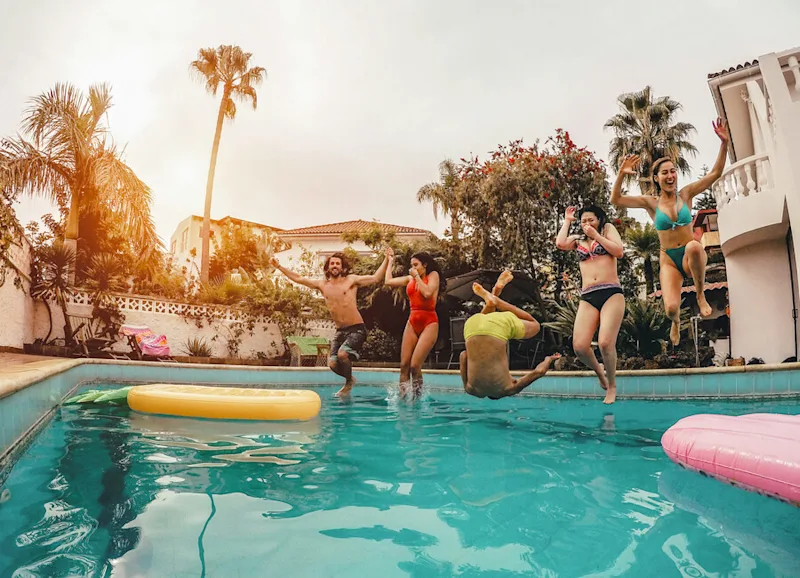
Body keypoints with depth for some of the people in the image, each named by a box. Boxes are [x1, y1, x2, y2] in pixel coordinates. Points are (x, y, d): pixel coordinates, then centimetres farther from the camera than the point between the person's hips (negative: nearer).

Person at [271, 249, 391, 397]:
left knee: (342, 354, -26)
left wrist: (386, 260, -21)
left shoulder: (351, 280, -2)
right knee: (333, 363, -6)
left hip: (357, 329, -5)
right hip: (340, 331, 5)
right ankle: (350, 378, 27)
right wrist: (279, 266, 14)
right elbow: (298, 279, 15)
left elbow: (375, 278, -11)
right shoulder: (322, 284, 9)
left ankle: (348, 383, 2)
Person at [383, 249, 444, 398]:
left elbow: (428, 293, -17)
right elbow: (388, 281, 12)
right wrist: (390, 261, 20)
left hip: (429, 323, -5)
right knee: (404, 364, -2)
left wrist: (417, 276, -7)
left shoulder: (433, 275, 0)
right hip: (412, 322, 6)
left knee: (415, 365, -14)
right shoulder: (410, 279, 14)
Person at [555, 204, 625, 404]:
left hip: (611, 294, -3)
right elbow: (560, 243, 1)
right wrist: (567, 220, 15)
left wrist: (596, 235, 2)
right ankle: (598, 370, 20)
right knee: (579, 346, -13)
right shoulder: (577, 240, 23)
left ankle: (612, 386, 7)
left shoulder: (608, 229, 16)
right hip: (587, 298, 3)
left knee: (605, 343, -19)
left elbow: (618, 251, 0)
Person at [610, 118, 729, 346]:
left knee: (694, 246, -40)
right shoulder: (650, 202, 0)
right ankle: (676, 322, 24)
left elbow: (715, 173, -1)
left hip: (691, 257, 0)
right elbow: (615, 200, -8)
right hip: (668, 260, 0)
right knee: (671, 308, -20)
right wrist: (621, 175, -21)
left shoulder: (686, 194, 2)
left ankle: (701, 295, -12)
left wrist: (724, 142, -12)